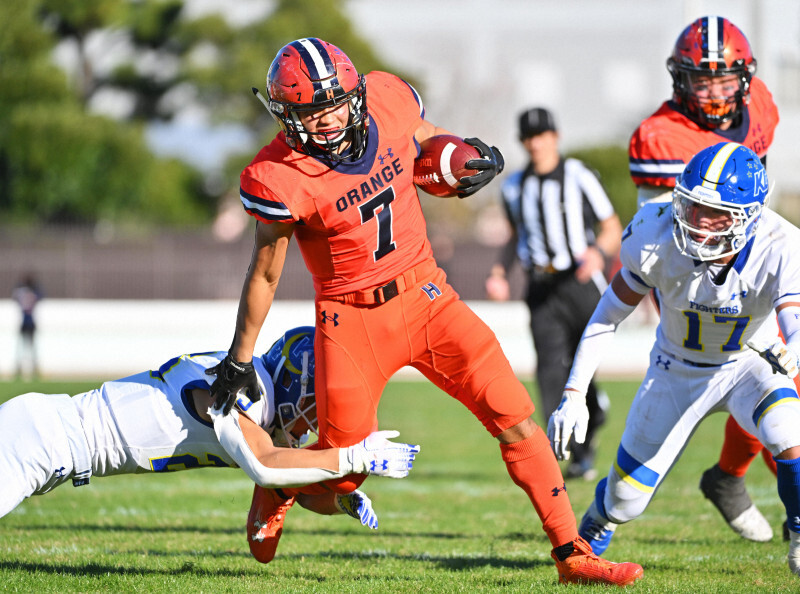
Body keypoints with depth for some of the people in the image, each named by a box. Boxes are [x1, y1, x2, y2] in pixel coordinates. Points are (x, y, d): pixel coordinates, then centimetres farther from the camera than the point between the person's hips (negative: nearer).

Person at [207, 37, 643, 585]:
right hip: (352, 319, -3)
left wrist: (474, 157, -7)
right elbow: (265, 275, -6)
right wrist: (240, 360, 1)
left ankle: (572, 554, 0)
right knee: (344, 473, 2)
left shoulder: (388, 101, -9)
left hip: (426, 296, 4)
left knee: (515, 420, -7)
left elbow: (428, 141, 15)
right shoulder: (282, 178, -20)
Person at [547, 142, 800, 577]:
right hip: (678, 371, 1)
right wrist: (574, 393, -20)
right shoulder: (660, 240, -29)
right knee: (625, 500, 7)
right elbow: (607, 317, -16)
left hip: (748, 364, -1)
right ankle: (592, 533, 46)